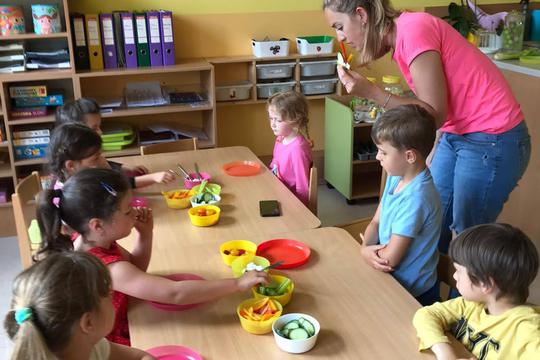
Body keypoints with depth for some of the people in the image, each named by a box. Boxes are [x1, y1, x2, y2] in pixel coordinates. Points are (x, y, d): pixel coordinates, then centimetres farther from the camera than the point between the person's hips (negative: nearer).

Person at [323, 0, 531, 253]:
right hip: (455, 135, 9)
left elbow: (435, 114, -21)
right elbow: (433, 109, 8)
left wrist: (371, 92, -24)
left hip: (492, 140, -9)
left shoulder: (413, 30, -21)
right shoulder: (398, 38, 5)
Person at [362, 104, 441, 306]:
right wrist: (366, 249, -14)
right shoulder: (395, 178, -2)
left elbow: (390, 259, -24)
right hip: (392, 279, 7)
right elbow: (376, 223, 5)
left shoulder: (416, 198, -29)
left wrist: (368, 251, -5)